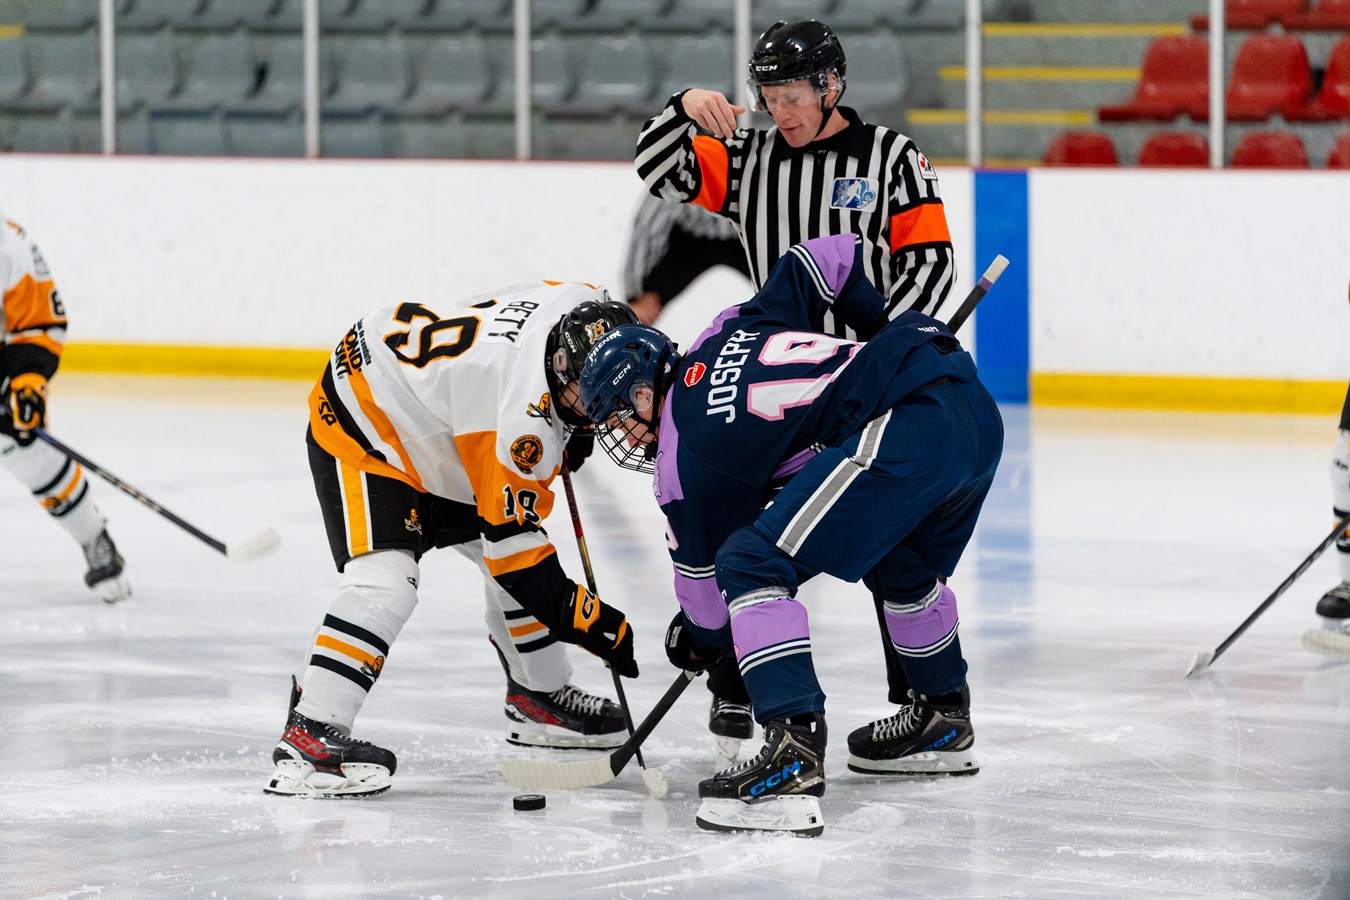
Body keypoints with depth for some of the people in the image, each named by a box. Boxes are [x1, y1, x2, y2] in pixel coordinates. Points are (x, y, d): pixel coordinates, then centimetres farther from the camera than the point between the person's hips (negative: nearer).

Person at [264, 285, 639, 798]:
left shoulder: (588, 310, -14)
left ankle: (537, 700, 32)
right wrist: (585, 618, -24)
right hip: (361, 422, -10)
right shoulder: (522, 419, -37)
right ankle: (307, 736, -30)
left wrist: (565, 436, 10)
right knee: (386, 579, -27)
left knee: (524, 567, 13)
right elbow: (510, 541, -28)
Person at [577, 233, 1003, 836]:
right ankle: (944, 722, 52)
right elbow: (830, 257, 30)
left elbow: (707, 582, 14)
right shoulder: (732, 328, 24)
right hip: (977, 409, 10)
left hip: (905, 434, -10)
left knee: (755, 565, -9)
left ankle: (794, 760, -20)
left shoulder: (683, 458, 5)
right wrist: (885, 331, 42)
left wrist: (697, 641, 35)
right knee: (901, 569, 35)